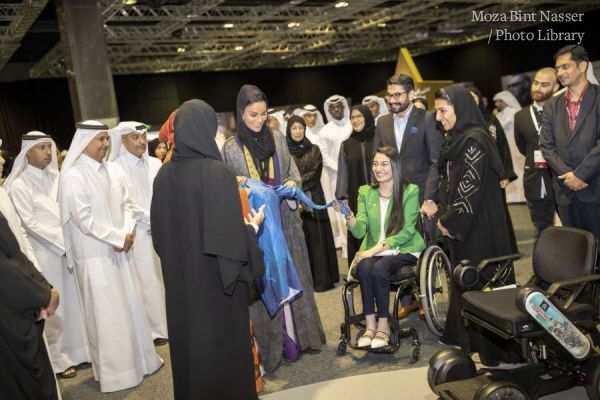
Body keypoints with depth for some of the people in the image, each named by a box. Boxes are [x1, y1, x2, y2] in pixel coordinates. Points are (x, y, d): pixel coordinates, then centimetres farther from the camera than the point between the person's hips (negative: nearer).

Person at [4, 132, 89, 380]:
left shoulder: (55, 178, 6)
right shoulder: (19, 185, -8)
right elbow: (30, 224, -13)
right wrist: (63, 242, -15)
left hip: (70, 249, 5)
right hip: (46, 253, -5)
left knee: (75, 300, 11)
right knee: (54, 308, 4)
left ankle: (78, 349, 26)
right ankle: (58, 359, 18)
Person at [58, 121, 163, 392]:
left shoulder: (113, 170, 4)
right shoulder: (73, 176, -15)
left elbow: (127, 205, 8)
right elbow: (84, 219, -19)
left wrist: (127, 234, -9)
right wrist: (119, 238, -15)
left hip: (118, 250, 6)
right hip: (94, 255, -6)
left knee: (130, 306, 14)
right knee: (107, 313, 3)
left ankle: (139, 358, 29)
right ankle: (116, 371, 16)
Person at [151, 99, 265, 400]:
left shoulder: (164, 175, -3)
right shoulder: (217, 172, -19)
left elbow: (159, 231, 7)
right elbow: (231, 237, -21)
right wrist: (253, 225, -2)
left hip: (180, 279, 6)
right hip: (216, 279, -5)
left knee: (189, 343, 20)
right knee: (224, 345, 11)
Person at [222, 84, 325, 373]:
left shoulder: (277, 139, 5)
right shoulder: (231, 148, -2)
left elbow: (294, 174, 11)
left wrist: (290, 184, -10)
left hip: (284, 219, 3)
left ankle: (298, 335, 22)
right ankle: (272, 344, 12)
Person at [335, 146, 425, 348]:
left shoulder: (410, 191, -1)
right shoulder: (365, 192, 8)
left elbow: (406, 231, -9)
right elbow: (360, 231, -2)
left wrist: (376, 249, -19)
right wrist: (349, 217, -25)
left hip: (403, 250, -3)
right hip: (373, 251, 3)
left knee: (379, 268, -32)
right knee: (364, 267, -30)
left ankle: (383, 325, -18)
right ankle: (370, 324, -21)